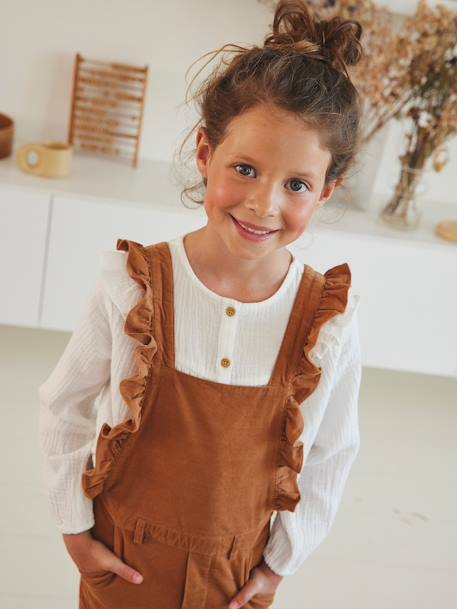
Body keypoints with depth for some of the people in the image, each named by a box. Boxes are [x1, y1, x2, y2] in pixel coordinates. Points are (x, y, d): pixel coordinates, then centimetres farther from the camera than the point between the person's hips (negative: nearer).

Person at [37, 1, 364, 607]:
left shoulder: (331, 318, -18)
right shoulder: (134, 283, -20)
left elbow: (331, 453, -3)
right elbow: (64, 406, -6)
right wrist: (75, 528, -1)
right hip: (120, 559, 0)